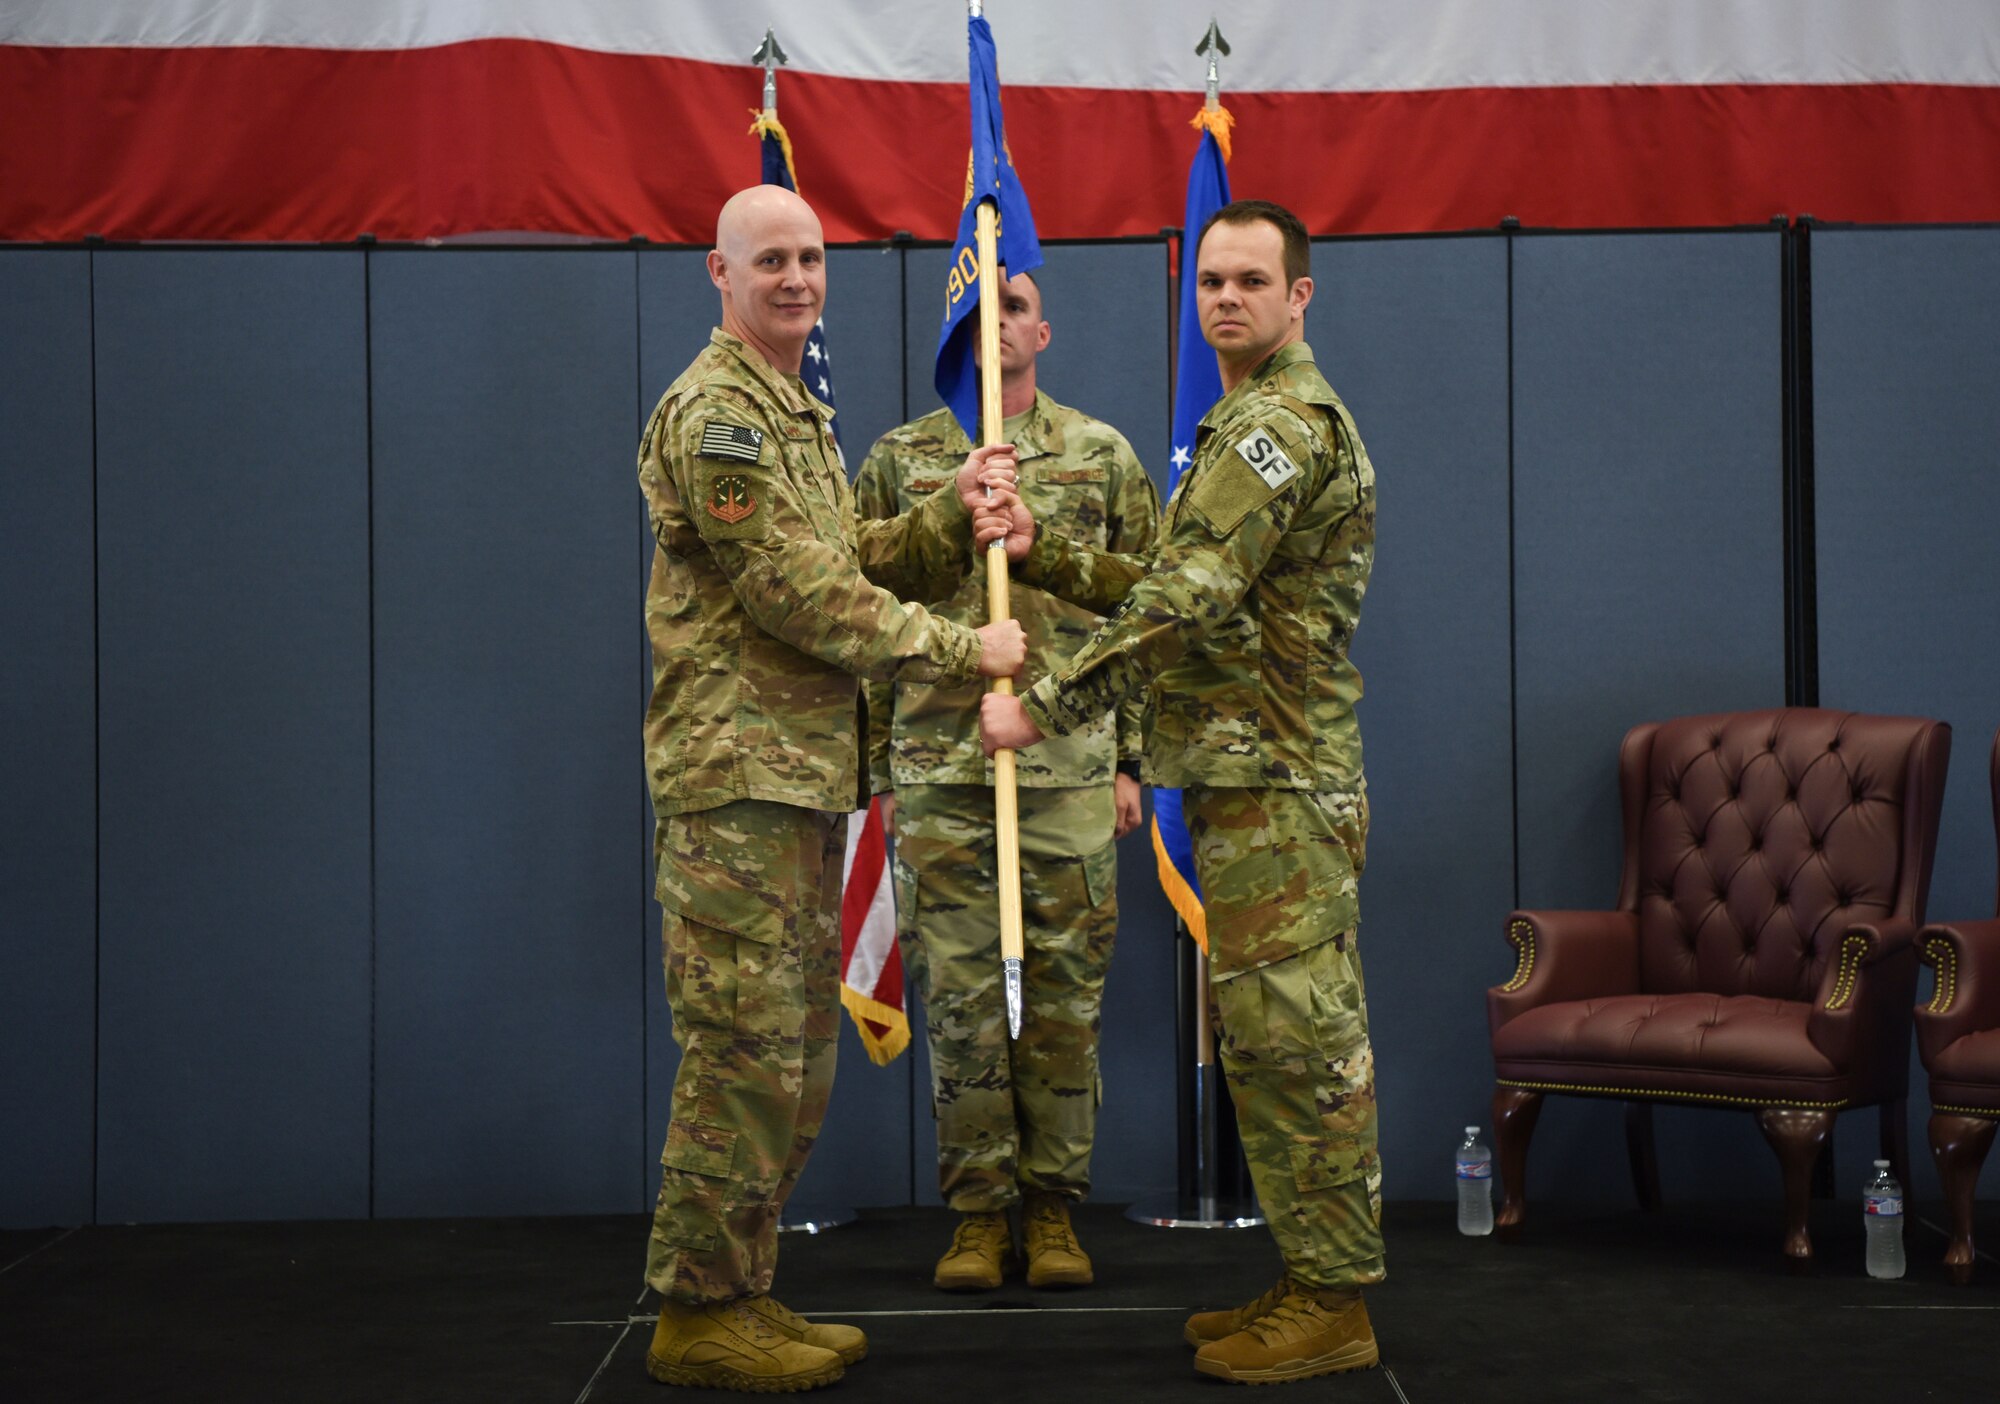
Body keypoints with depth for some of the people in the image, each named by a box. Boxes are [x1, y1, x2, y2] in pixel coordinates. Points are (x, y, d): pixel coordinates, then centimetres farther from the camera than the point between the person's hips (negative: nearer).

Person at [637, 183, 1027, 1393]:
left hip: (808, 774, 10)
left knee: (797, 1053, 12)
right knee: (745, 1045, -8)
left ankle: (744, 1293, 20)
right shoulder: (713, 412, -11)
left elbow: (856, 567, 18)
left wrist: (953, 511, 2)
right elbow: (799, 591, -17)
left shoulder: (799, 416, 21)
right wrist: (961, 650, -13)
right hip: (737, 773, -10)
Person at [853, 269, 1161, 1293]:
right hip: (939, 770, 0)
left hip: (1069, 767, 0)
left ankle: (1052, 1206, 14)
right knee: (960, 997, 1)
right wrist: (878, 767, 4)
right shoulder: (898, 460, 8)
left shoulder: (1102, 456, 8)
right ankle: (979, 1209, 12)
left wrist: (1130, 762, 3)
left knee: (1064, 996, 3)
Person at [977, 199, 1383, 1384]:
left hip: (1275, 785, -11)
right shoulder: (1274, 417, 22)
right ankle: (1317, 1280, 20)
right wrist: (1043, 553, 9)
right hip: (1262, 777, 11)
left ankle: (1330, 1305, -2)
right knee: (1295, 1038, 13)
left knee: (1295, 1038, -7)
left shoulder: (1281, 421, -13)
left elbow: (1186, 600, -22)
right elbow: (1176, 585, 19)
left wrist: (1046, 709, -21)